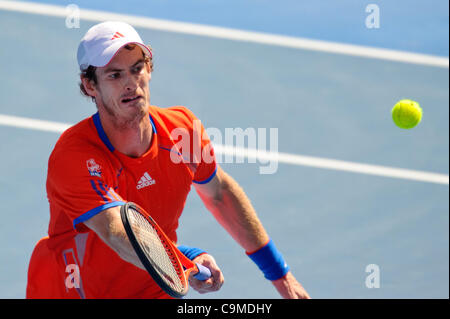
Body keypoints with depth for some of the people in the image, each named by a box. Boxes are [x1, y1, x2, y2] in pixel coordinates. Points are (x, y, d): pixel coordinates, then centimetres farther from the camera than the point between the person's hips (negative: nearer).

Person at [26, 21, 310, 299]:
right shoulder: (73, 158, -24)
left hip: (153, 290, 4)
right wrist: (188, 263, -53)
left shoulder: (183, 127, -7)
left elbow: (219, 192, 11)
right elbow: (117, 234, -36)